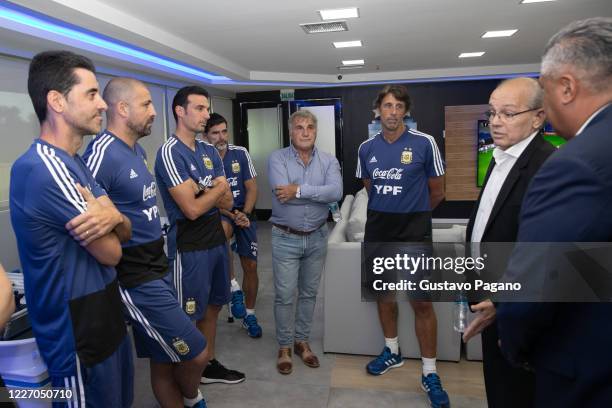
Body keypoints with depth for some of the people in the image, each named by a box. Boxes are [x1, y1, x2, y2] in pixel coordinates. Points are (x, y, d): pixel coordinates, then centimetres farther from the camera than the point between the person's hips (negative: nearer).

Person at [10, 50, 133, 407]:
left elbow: (126, 233, 3)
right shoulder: (44, 168, -25)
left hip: (106, 318, 9)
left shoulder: (76, 164, 7)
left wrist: (113, 216, -19)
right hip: (78, 336, -9)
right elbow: (111, 253, -20)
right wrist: (107, 216, -1)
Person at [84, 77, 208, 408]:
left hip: (157, 269, 9)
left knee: (165, 361, 18)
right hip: (136, 280, -8)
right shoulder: (102, 154, -20)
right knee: (195, 354, 2)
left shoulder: (137, 149, 11)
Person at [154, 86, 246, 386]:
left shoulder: (210, 151, 9)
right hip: (190, 248, -8)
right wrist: (218, 188, -6)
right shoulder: (170, 153, -15)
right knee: (189, 317, 6)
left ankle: (209, 365, 36)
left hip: (217, 240, 8)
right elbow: (192, 209, -22)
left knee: (212, 306, 19)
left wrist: (200, 190, -14)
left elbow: (227, 202, 3)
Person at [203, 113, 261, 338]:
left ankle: (249, 315, 24)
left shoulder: (241, 153, -2)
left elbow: (252, 187, -1)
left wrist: (245, 214, -15)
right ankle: (234, 287, -21)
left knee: (250, 266, 3)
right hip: (219, 214, -3)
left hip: (245, 213, 3)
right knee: (222, 229, -39)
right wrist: (232, 216, -20)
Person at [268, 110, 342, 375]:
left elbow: (336, 192, -19)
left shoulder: (329, 161, -1)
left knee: (309, 293, 15)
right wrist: (318, 193, -16)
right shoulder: (277, 158, -8)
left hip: (317, 237, 3)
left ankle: (302, 341, 33)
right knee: (284, 295, 6)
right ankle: (284, 346, 24)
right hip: (285, 238, -3)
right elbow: (282, 192, -24)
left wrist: (299, 189, -24)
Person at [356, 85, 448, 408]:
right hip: (378, 228, 4)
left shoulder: (424, 143, -8)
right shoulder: (367, 148, 3)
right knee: (384, 293, 15)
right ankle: (392, 352, 35)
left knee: (421, 302, -2)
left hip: (413, 230, -4)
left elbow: (437, 192, 1)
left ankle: (429, 373, 14)